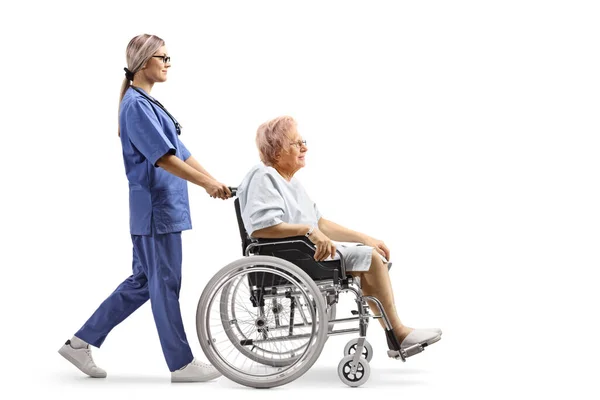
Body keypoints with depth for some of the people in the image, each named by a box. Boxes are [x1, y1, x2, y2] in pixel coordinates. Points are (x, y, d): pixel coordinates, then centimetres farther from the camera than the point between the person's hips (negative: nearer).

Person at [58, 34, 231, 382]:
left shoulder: (149, 103, 17)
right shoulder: (136, 105, -14)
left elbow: (181, 153, 16)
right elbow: (162, 157, -21)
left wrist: (215, 182, 10)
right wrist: (207, 183, -21)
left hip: (161, 207, 10)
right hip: (156, 207, -10)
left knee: (143, 281, 14)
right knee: (165, 284, -1)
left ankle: (81, 342, 19)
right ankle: (182, 364, 9)